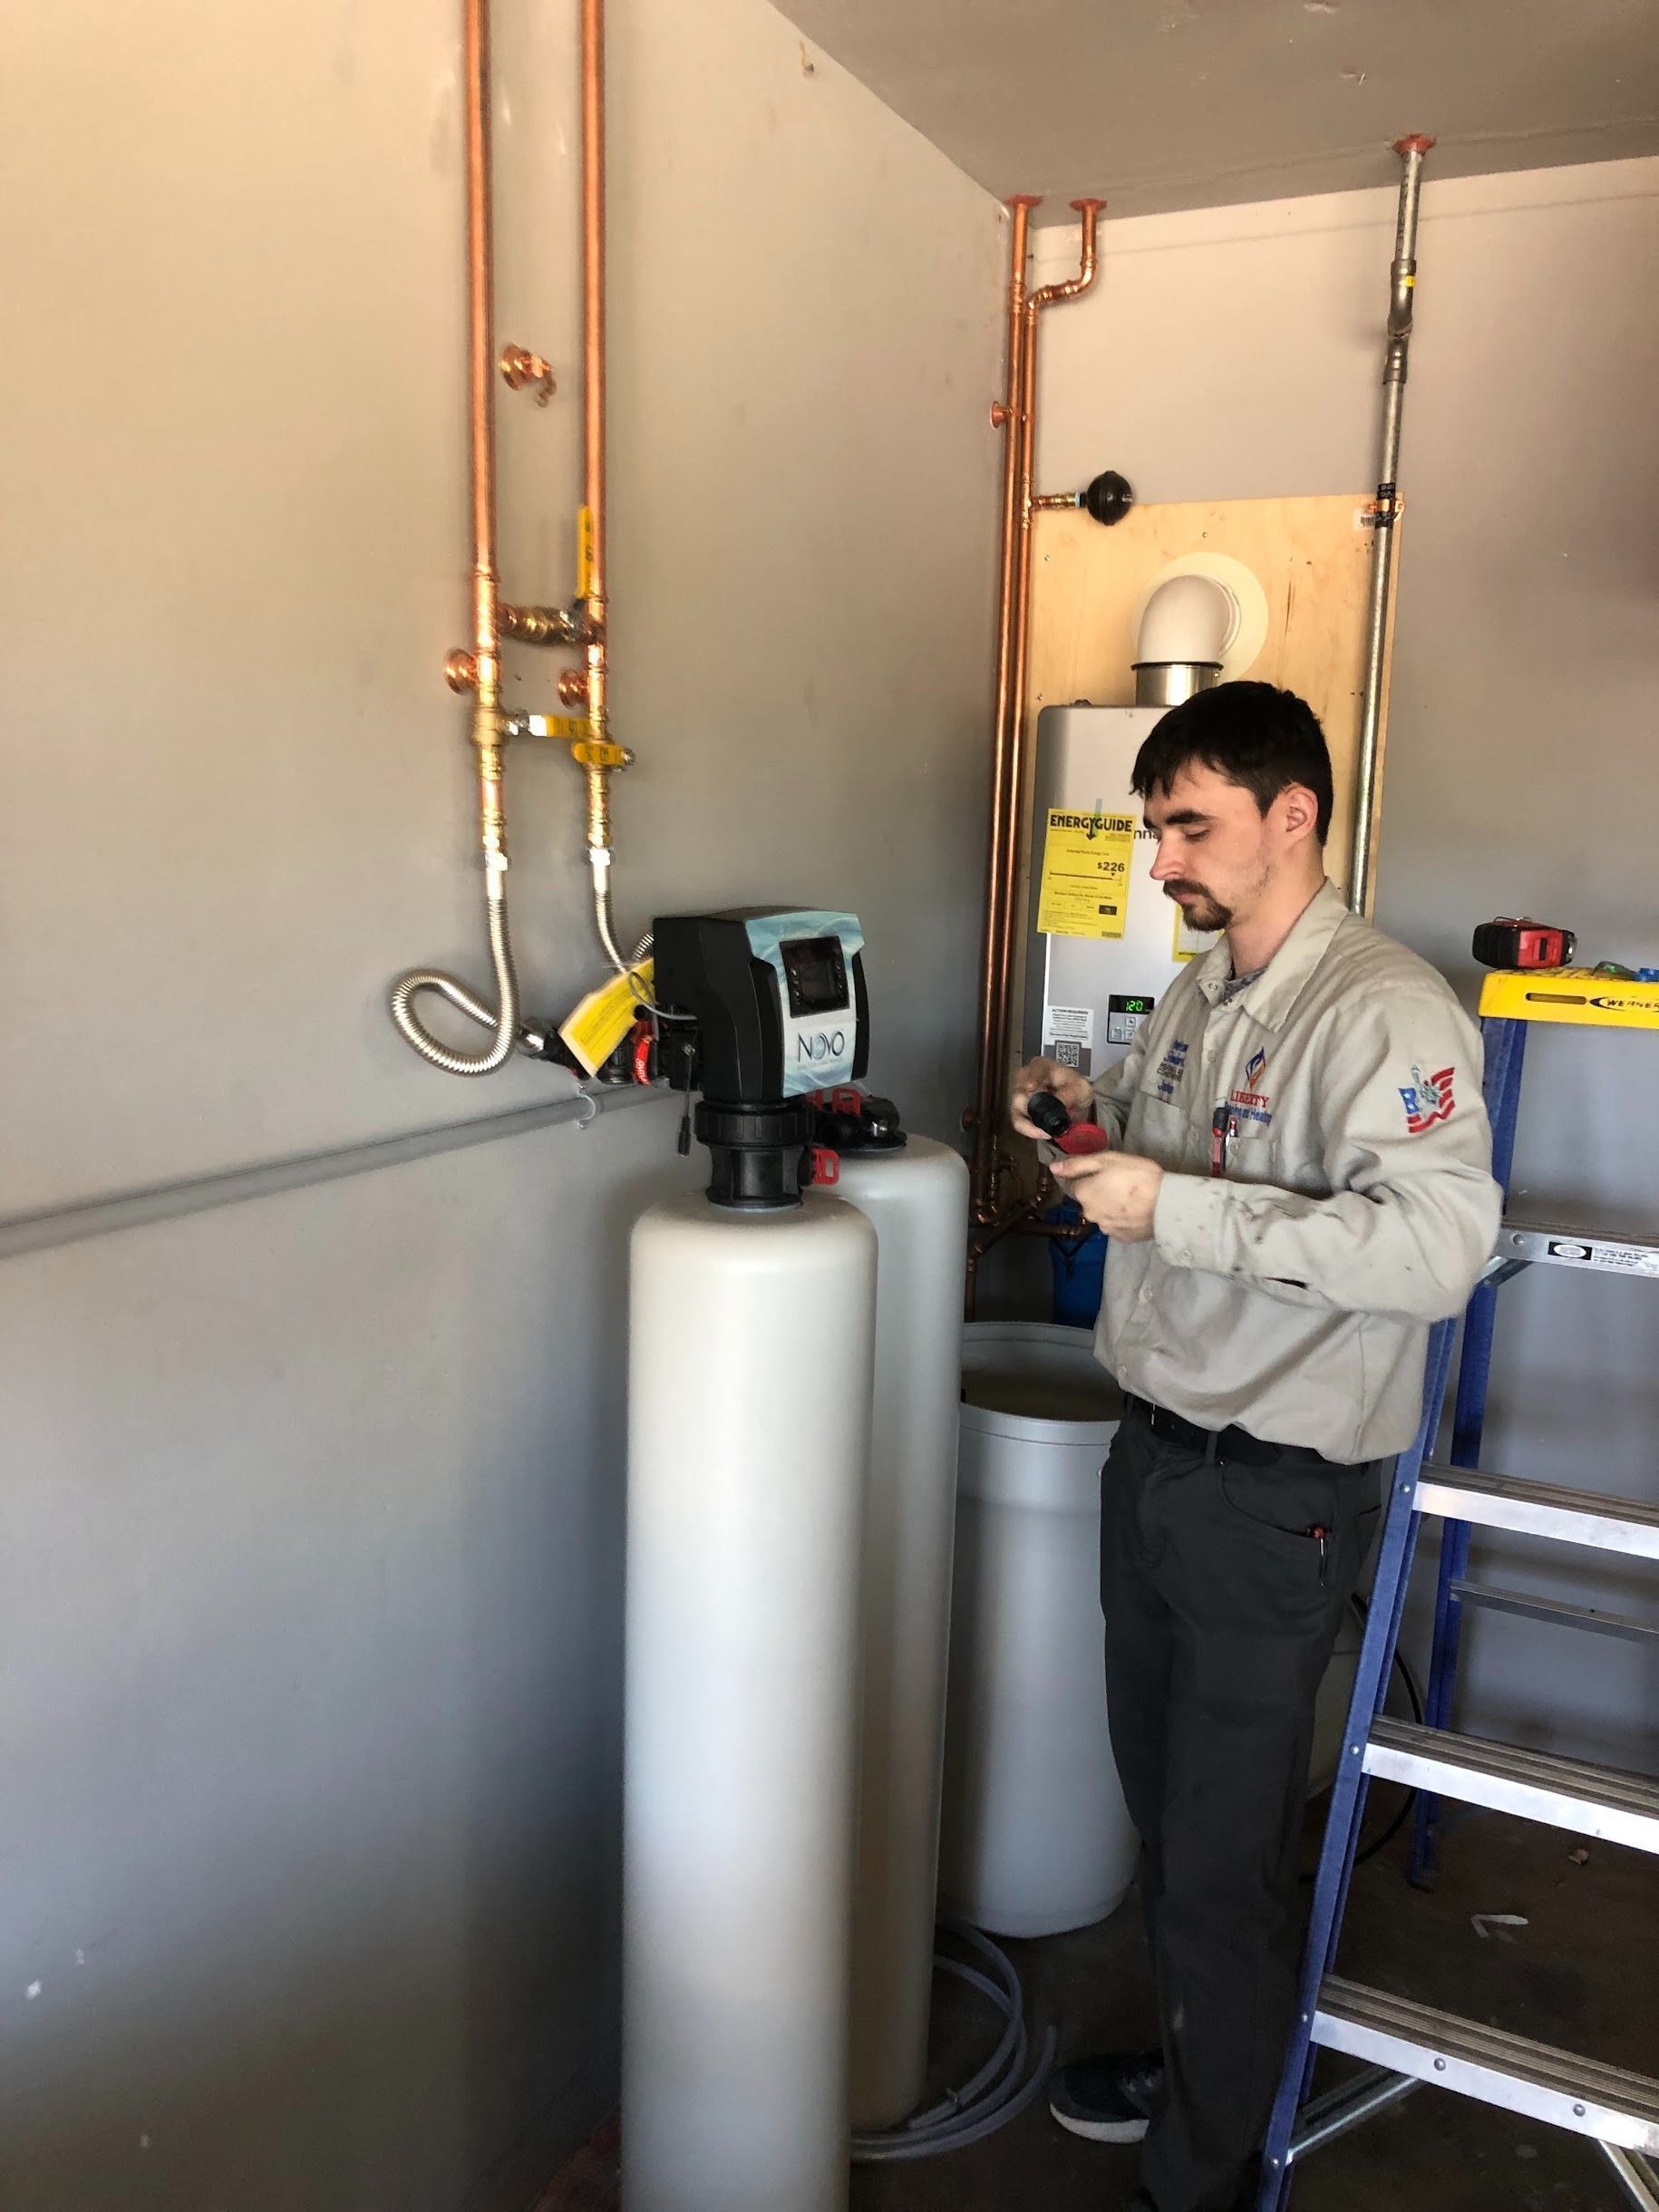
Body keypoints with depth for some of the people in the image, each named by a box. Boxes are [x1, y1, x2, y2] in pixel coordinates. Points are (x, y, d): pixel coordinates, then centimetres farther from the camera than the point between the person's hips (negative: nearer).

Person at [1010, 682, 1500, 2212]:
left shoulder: (1386, 1011, -19)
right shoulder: (1195, 997, 9)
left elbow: (1441, 1244, -31)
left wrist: (1181, 1207, -31)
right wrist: (1092, 1109, 2)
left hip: (1276, 1495, -8)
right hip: (1157, 1452, 8)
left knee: (1225, 1853, 7)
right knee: (1162, 1799, 23)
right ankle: (1196, 2056, 47)